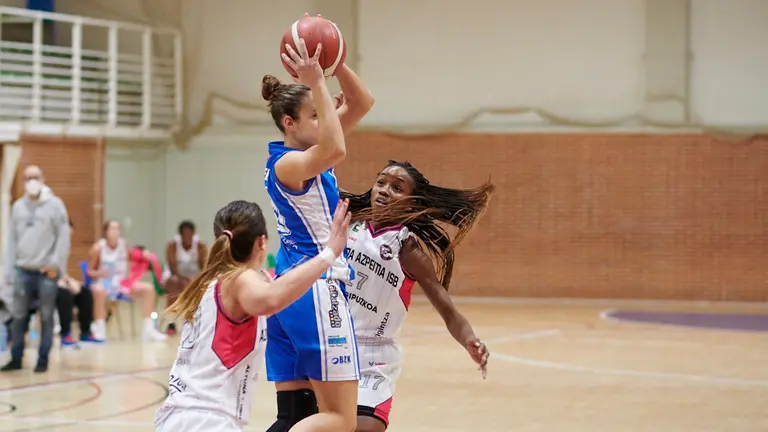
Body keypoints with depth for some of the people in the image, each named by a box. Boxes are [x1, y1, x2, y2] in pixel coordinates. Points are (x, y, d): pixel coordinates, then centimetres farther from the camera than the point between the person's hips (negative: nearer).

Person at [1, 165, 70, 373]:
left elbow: (63, 237, -6)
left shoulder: (54, 205, -3)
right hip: (23, 271, 4)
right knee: (18, 317, 5)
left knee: (46, 318, 3)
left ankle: (43, 360, 10)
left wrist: (55, 264, -13)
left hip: (47, 272, -4)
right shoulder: (18, 206, 9)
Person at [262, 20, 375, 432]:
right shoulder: (287, 163, -13)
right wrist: (316, 82, -29)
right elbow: (336, 151, -35)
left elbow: (362, 103, 14)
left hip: (290, 291, 10)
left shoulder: (305, 150, 13)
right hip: (316, 291, -10)